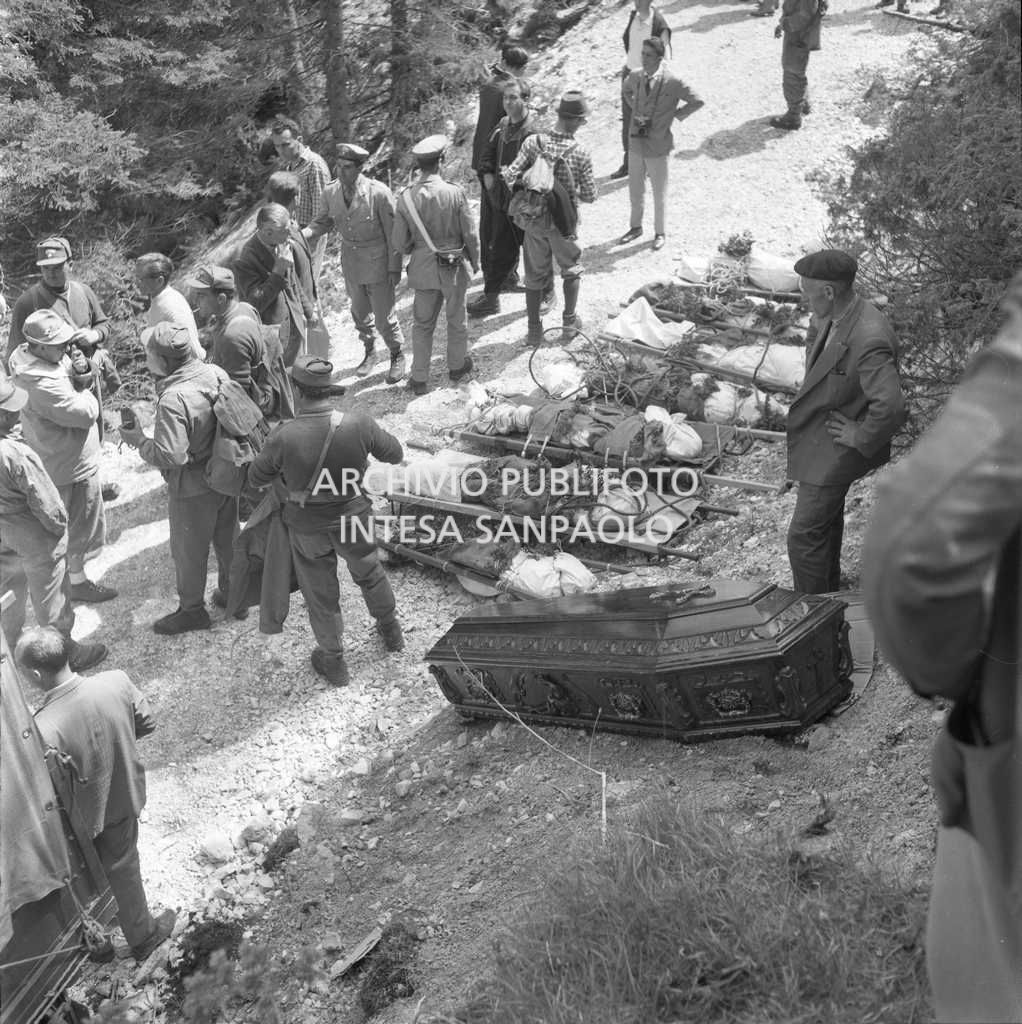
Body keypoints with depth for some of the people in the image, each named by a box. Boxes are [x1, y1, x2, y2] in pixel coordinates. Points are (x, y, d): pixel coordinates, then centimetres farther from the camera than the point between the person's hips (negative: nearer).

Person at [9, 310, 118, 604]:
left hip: (53, 456, 10)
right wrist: (85, 391, -12)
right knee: (80, 524, 9)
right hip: (71, 465, -9)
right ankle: (77, 582, 26)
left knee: (66, 516, 30)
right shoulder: (43, 384, -36)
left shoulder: (38, 356, -6)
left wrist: (82, 373, -18)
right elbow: (87, 413, -31)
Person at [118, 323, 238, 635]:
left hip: (192, 489, -7)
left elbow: (169, 455, -31)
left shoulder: (173, 400, -32)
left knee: (189, 551, 14)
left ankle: (192, 610, 32)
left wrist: (139, 440, -15)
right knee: (227, 538, 24)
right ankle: (232, 594, 43)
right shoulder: (216, 373, -9)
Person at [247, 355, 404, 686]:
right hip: (353, 519, 2)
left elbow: (256, 480, -11)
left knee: (320, 594, 20)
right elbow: (394, 454, -6)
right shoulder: (359, 425, -24)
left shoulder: (283, 438, -28)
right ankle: (391, 632, 52)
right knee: (370, 574, 30)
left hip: (308, 529, -2)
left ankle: (333, 661, 40)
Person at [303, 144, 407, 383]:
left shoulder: (378, 193, -23)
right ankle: (369, 353, 45)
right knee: (360, 312, 20)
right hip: (351, 262, 4)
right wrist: (301, 235, -13)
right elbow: (323, 221, 7)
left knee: (384, 316, 6)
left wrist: (395, 268, -11)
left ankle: (397, 356, 32)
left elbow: (393, 232, -14)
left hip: (378, 263, -4)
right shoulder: (331, 192, -10)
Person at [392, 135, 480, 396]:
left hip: (423, 267, 2)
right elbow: (469, 234, -11)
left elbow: (398, 244, -7)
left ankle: (419, 379, 19)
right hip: (453, 267, -2)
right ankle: (457, 366, 39)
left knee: (422, 323, 16)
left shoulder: (406, 197, -13)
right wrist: (475, 260, 7)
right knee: (456, 319, 20)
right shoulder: (455, 193, -19)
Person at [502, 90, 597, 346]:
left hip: (534, 220, 2)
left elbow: (510, 175, -15)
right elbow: (590, 196, -11)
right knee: (571, 268, 23)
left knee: (535, 274, 15)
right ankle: (569, 320, 29)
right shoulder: (581, 154, -17)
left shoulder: (533, 142, -13)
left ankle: (534, 329, 21)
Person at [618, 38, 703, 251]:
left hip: (658, 147, -4)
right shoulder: (635, 76, -3)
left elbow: (697, 102, -9)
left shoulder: (672, 82, -17)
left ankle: (659, 233, 28)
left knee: (659, 193, 11)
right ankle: (636, 227, 36)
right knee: (635, 190, 18)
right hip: (636, 143, 4)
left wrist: (675, 115, -8)